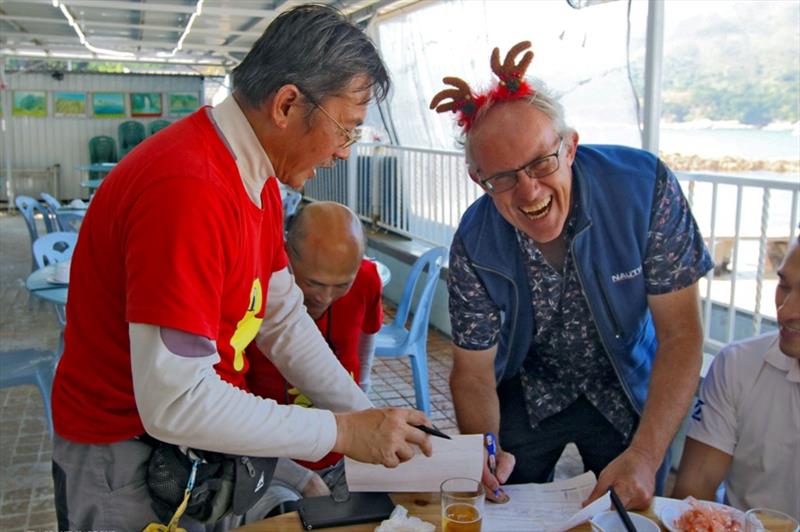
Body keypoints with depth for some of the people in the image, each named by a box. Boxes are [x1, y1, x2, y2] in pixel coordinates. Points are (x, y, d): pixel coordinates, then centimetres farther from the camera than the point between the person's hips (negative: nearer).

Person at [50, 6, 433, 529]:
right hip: (127, 453, -8)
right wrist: (343, 432, -25)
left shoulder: (258, 179, 0)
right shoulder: (188, 190, -31)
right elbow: (175, 402, -32)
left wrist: (372, 422, -2)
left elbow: (283, 318, 3)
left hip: (210, 433, 8)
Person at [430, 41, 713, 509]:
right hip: (526, 395, 1)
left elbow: (681, 334, -23)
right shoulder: (474, 246, -23)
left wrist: (645, 456, -33)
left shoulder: (644, 186, -27)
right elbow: (473, 372, -13)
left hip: (628, 395, 0)